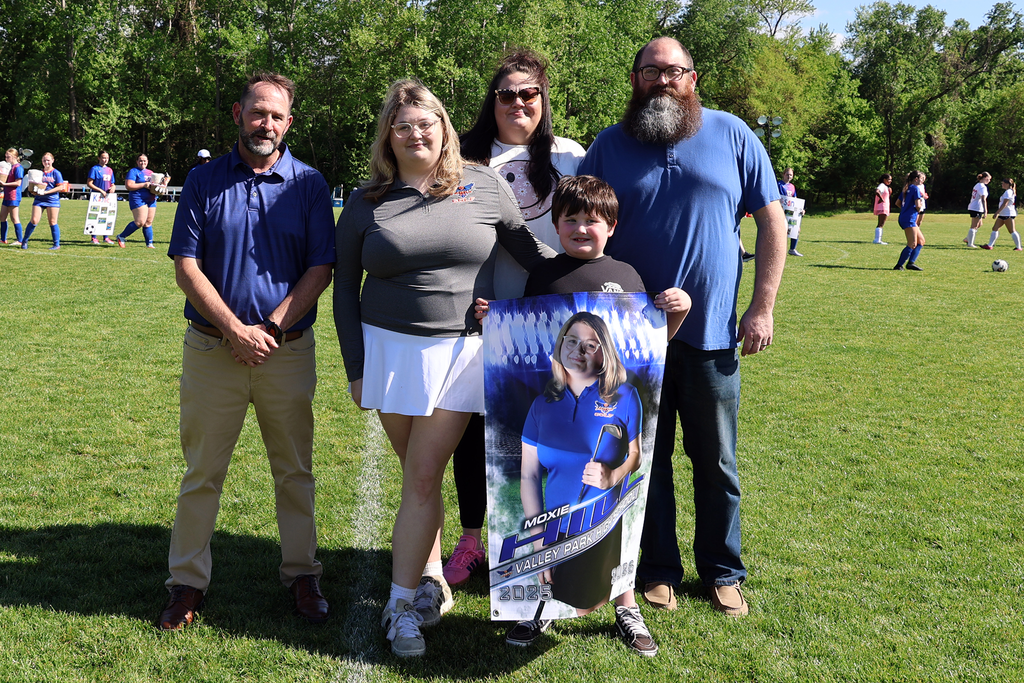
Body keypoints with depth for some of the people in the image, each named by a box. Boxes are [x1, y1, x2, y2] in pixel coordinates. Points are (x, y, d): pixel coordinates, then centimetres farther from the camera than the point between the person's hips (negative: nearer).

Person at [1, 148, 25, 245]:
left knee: (14, 219, -6)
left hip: (13, 196, -10)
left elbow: (18, 183, -18)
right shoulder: (9, 167, 16)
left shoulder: (18, 167, -12)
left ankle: (19, 240, 0)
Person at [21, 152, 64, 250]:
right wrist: (35, 191, -7)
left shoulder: (56, 173, -2)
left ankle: (57, 244, 9)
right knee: (34, 220, -4)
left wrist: (46, 192, -14)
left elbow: (60, 187, -8)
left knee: (52, 222, 0)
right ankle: (25, 241, 9)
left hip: (52, 200, -3)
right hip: (39, 199, 3)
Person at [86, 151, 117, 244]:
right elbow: (89, 183, -9)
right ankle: (94, 237, 3)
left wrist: (113, 188, -2)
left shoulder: (110, 170, 15)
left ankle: (106, 237, 13)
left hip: (107, 197, 6)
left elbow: (112, 184, 22)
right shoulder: (95, 169, -4)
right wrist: (100, 190, -16)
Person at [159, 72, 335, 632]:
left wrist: (271, 329, -11)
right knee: (202, 472, 6)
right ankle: (188, 581, 17)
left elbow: (321, 269, -1)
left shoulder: (308, 184, 3)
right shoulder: (203, 182, 3)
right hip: (212, 349, 0)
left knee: (294, 471, 9)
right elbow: (186, 266, -2)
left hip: (288, 350, 0)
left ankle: (301, 574, 22)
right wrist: (235, 329, -12)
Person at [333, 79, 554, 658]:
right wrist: (356, 366, 4)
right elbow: (346, 288, 9)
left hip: (463, 349, -1)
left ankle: (402, 604, 4)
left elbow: (530, 248, 11)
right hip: (392, 347, 1)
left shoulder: (484, 186, 2)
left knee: (423, 477, -3)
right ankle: (433, 581, 24)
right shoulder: (366, 204, 5)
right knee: (420, 476, 7)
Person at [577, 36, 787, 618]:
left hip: (711, 334, -1)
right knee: (646, 457, 10)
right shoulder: (610, 145, 4)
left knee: (717, 462, 10)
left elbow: (772, 221, 2)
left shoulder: (732, 135, 1)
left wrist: (763, 307, -5)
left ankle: (724, 573, 26)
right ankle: (659, 569, 25)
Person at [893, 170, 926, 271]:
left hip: (904, 218, 10)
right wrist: (921, 203, 6)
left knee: (921, 240, 13)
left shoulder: (907, 188, 17)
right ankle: (899, 265, -13)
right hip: (909, 219, -10)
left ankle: (911, 262, 6)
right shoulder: (916, 188, -9)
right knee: (912, 244, -11)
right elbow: (918, 206, -15)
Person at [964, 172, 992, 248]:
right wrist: (985, 212, -25)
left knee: (979, 225, 20)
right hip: (977, 209, -10)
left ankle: (967, 239, 22)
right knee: (974, 226, -3)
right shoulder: (983, 187, -15)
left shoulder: (977, 185, 15)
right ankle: (970, 243, 2)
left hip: (972, 207, 10)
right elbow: (983, 200, -22)